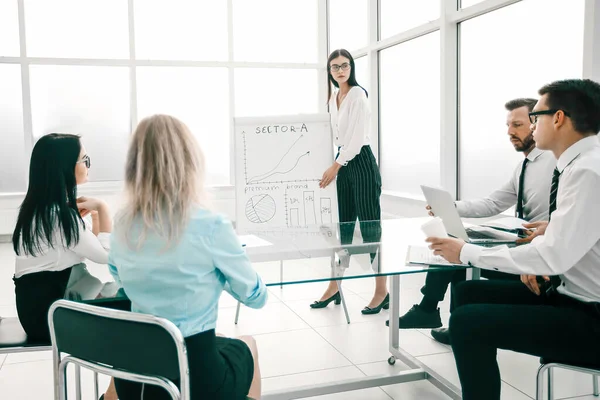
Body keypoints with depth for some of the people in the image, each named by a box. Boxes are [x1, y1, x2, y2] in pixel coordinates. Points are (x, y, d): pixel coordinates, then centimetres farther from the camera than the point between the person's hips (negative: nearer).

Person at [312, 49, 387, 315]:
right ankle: (334, 287, 18)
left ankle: (382, 291, 4)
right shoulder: (333, 97, 14)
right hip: (342, 163, 8)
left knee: (369, 225, -5)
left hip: (361, 162, -8)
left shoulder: (358, 94, -11)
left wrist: (335, 167, -18)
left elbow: (357, 137, -18)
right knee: (342, 225, 10)